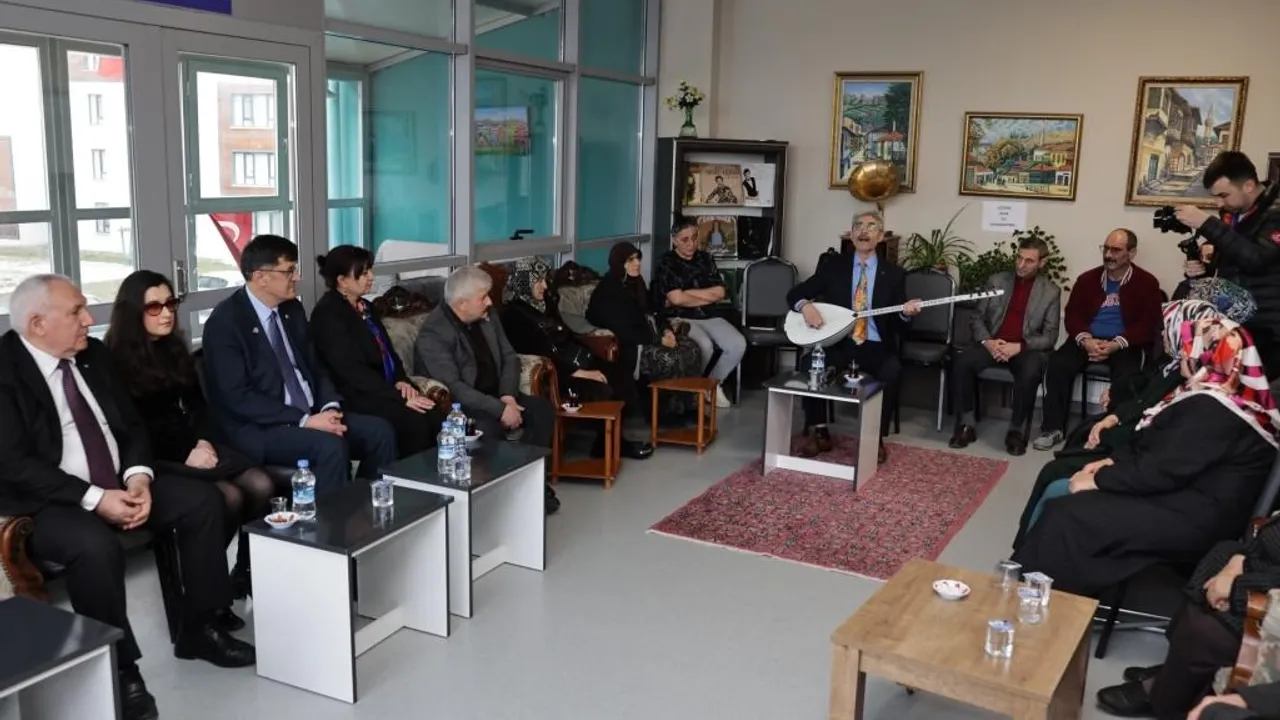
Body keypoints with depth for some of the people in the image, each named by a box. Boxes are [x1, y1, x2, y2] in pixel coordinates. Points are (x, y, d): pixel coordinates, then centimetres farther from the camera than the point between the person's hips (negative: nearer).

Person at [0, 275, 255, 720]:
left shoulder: (93, 354, 6)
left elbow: (131, 425, 10)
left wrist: (138, 477, -10)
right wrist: (94, 499, -26)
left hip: (119, 484, 7)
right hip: (45, 502, -7)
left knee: (203, 499, -8)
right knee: (96, 544, -36)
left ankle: (198, 629, 4)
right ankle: (118, 668, -15)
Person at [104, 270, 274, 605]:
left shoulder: (175, 349, 17)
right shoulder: (116, 360, -4)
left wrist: (203, 442, -4)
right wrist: (186, 454, -16)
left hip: (192, 443, 6)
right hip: (153, 456, -6)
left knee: (261, 486, -19)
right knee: (228, 497, -29)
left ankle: (246, 571, -3)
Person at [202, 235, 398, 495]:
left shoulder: (293, 310, 9)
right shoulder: (225, 322, -13)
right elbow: (237, 396, -19)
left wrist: (329, 407, -6)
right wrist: (304, 421, -23)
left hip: (310, 415, 7)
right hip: (258, 428, -7)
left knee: (379, 431, -9)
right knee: (330, 446, -31)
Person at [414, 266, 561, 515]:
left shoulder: (486, 316, 3)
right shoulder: (433, 334, -20)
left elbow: (510, 357, 7)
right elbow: (453, 387, -27)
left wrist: (508, 396, -12)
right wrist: (499, 409, -30)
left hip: (497, 395, 7)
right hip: (459, 405, -7)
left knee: (543, 409, -13)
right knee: (490, 427, -35)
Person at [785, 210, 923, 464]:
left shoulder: (894, 274, 7)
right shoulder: (832, 265, 8)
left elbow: (898, 327, 4)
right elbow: (795, 293, 5)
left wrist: (905, 314, -19)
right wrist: (805, 305, -17)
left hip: (876, 348, 0)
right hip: (838, 343, 1)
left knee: (892, 371, -32)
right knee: (812, 361, -29)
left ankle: (876, 438, -13)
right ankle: (817, 432, -12)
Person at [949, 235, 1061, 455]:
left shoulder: (1051, 292, 3)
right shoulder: (996, 280, 8)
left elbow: (1050, 336, -2)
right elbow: (977, 318, 7)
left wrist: (1019, 346, -18)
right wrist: (987, 341, -13)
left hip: (1027, 349, -2)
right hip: (993, 344, 2)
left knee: (1030, 373, -36)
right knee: (961, 362, -27)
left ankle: (1015, 429, -16)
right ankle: (966, 424, -14)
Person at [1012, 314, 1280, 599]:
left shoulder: (1211, 410, -23)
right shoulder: (1210, 396, 11)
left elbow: (1162, 470, -24)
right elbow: (1154, 444, 17)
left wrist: (1096, 480, -13)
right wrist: (1111, 461, 3)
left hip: (1191, 519, -11)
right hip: (1183, 495, 11)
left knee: (1063, 514, -19)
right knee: (1057, 492, 3)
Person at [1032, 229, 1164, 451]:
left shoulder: (1147, 283, 2)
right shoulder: (1087, 278, 12)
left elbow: (1148, 324, -5)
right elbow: (1072, 314, 6)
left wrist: (1116, 345, -20)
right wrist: (1085, 339, -16)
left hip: (1124, 344, -3)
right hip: (1088, 340, 3)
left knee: (1126, 376, -35)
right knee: (1057, 363, -25)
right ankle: (1054, 427, -19)